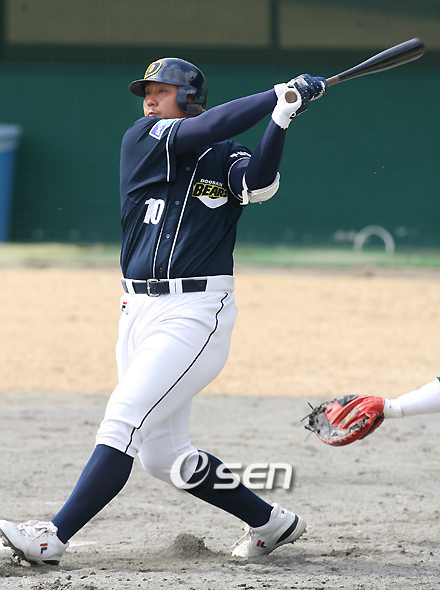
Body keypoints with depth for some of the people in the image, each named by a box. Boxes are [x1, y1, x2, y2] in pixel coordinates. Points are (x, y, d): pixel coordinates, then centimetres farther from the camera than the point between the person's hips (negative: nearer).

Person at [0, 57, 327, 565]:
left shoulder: (226, 161, 3)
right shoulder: (140, 139, 8)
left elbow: (260, 183, -19)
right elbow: (203, 130, -8)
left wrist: (281, 118, -30)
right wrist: (279, 95, -9)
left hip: (196, 314, -5)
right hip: (139, 311, 5)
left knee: (123, 422, -17)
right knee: (162, 456, 9)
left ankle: (53, 538, -21)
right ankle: (270, 523, 24)